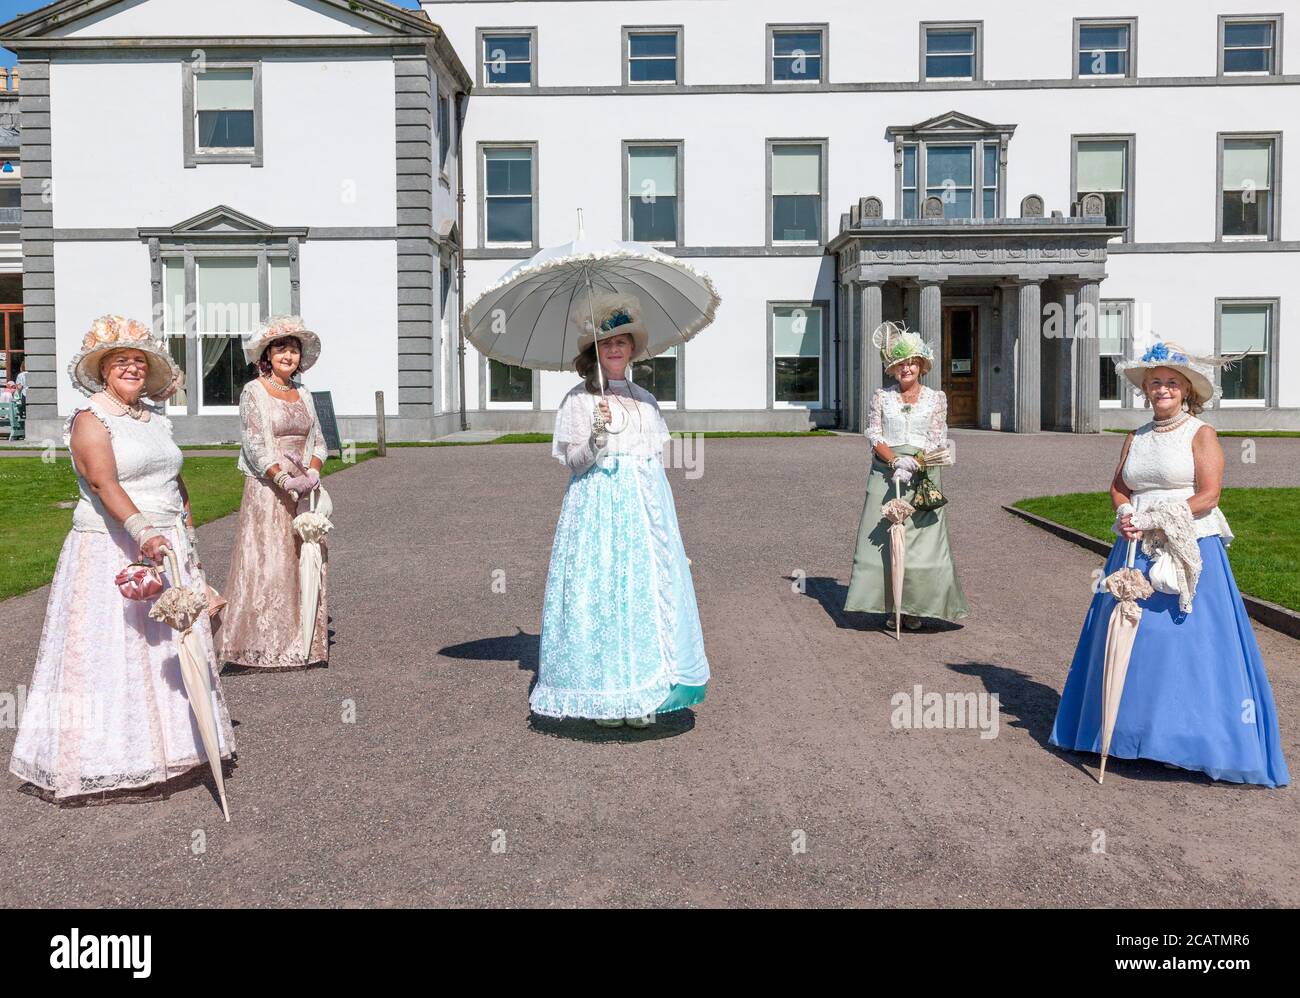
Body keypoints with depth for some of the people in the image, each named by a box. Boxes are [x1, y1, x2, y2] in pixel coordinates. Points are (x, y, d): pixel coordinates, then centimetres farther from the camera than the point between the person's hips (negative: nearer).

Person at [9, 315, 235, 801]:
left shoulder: (156, 418, 14)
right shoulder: (90, 420, -9)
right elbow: (104, 483, -24)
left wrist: (186, 535, 15)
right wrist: (141, 530, -38)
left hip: (166, 547, 7)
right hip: (111, 550, -7)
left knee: (169, 647, 10)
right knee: (111, 651, -4)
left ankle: (167, 742, 21)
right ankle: (107, 760, 5)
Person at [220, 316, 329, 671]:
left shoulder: (303, 394, 14)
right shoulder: (253, 392, -3)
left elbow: (318, 441, 12)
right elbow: (255, 445, -12)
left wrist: (313, 472, -7)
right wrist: (284, 479, -23)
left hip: (302, 491, 6)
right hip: (266, 489, -6)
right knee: (268, 563, -6)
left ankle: (302, 643, 12)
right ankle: (263, 646, 0)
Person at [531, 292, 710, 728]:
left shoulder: (645, 399, 14)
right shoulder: (579, 399, -2)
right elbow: (574, 464, -7)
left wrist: (663, 514, 16)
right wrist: (597, 435, -24)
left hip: (647, 503, 5)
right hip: (600, 504, -5)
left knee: (649, 586, 3)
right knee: (601, 586, -6)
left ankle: (641, 693, 11)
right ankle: (603, 694, 4)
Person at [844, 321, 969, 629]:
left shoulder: (936, 398, 8)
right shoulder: (881, 396, 10)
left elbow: (937, 440, 1)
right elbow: (874, 435, 1)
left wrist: (914, 463, -16)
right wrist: (895, 461, -15)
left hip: (922, 473, 0)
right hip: (885, 473, 1)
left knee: (922, 540, -5)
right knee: (884, 538, -4)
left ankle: (914, 608, 3)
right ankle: (891, 607, 4)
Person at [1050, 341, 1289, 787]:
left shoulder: (1201, 434, -3)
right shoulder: (1136, 438, 14)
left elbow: (1208, 495, -11)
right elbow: (1118, 487, 14)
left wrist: (1153, 519, -15)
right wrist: (1126, 515, -8)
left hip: (1189, 551, -5)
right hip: (1137, 550, 5)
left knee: (1185, 642, -5)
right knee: (1132, 639, 6)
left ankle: (1191, 735, 5)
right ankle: (1133, 727, 16)